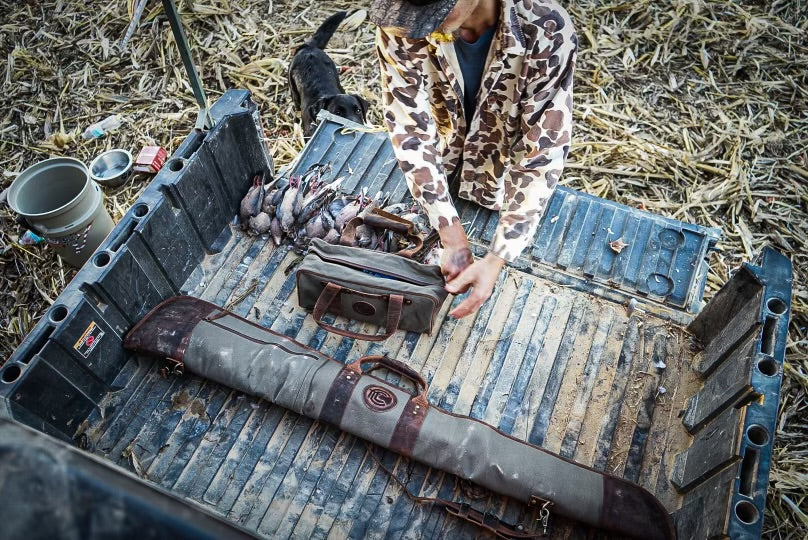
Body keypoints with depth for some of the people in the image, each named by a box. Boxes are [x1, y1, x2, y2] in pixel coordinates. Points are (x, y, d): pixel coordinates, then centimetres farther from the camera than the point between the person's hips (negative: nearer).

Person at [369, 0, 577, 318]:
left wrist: (496, 259, -37)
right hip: (436, 172, 2)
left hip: (503, 183, -1)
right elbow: (409, 129, -28)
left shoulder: (546, 31, -35)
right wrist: (452, 236, -32)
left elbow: (543, 154, -32)